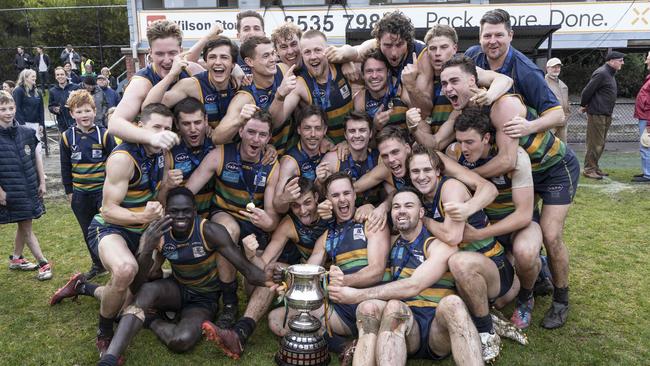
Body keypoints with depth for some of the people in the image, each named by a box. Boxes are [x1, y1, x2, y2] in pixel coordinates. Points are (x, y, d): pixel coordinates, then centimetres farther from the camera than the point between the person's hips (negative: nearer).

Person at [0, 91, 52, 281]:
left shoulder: (26, 133, 2)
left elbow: (37, 157, 9)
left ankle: (16, 259, 34)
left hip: (30, 187, 5)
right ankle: (43, 264, 7)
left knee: (24, 225, 16)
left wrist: (42, 182, 8)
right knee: (26, 227, 1)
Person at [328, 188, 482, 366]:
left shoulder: (442, 245, 0)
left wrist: (357, 295, -19)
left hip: (439, 325, -3)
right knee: (368, 307, -32)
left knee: (451, 303, -38)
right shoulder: (391, 243, 17)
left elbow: (413, 286, -16)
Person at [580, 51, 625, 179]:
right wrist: (584, 106, -5)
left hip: (606, 115, 10)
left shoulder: (610, 74, 17)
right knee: (595, 143, -6)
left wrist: (585, 105, 13)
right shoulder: (601, 73, -16)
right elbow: (587, 90, -18)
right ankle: (589, 169, 1)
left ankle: (594, 168, 22)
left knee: (601, 143, 14)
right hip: (597, 114, -10)